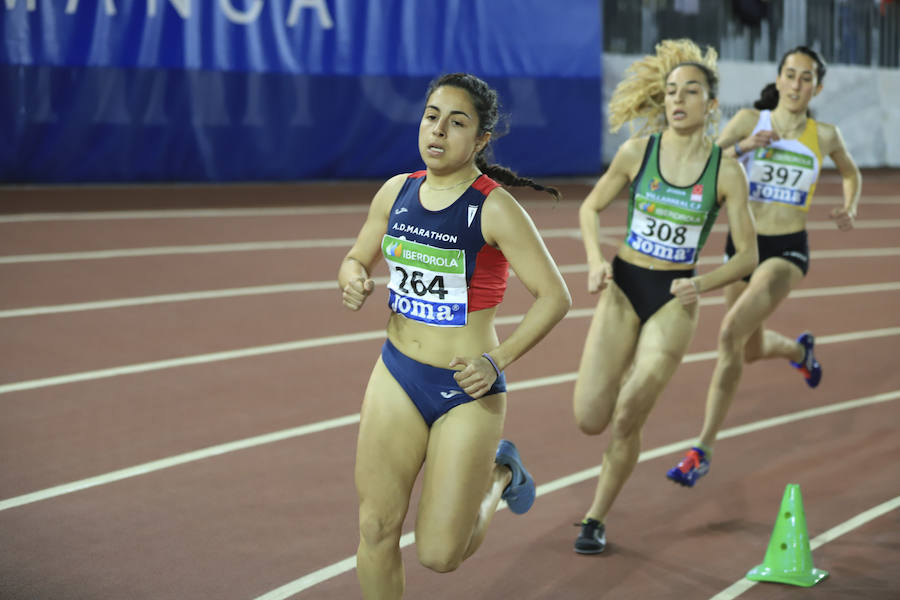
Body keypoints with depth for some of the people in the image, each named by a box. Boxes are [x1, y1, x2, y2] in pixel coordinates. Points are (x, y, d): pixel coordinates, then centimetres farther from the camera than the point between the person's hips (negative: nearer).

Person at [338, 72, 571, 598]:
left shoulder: (495, 209, -15)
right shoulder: (396, 192, 2)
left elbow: (555, 297, -13)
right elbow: (358, 258, 16)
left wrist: (497, 362, -20)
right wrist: (353, 279, -7)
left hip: (468, 390, -4)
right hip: (397, 376, 5)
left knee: (440, 554, 0)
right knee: (376, 530, 1)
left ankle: (499, 474, 29)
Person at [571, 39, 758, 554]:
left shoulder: (727, 172, -8)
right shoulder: (637, 152, -5)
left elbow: (748, 255, -3)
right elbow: (591, 208, 8)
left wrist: (702, 285, -20)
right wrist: (596, 260, -9)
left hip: (675, 301, -1)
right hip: (623, 287, 1)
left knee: (626, 423, -4)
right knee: (589, 420, -5)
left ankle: (597, 518, 19)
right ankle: (631, 379, 32)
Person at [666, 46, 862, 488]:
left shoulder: (825, 136, 0)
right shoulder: (749, 120, -3)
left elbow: (851, 174, 20)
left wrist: (849, 210, 3)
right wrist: (742, 147, -25)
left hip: (788, 251, -3)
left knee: (731, 333, -23)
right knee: (750, 349, 17)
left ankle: (703, 452, -16)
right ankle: (800, 350, 57)